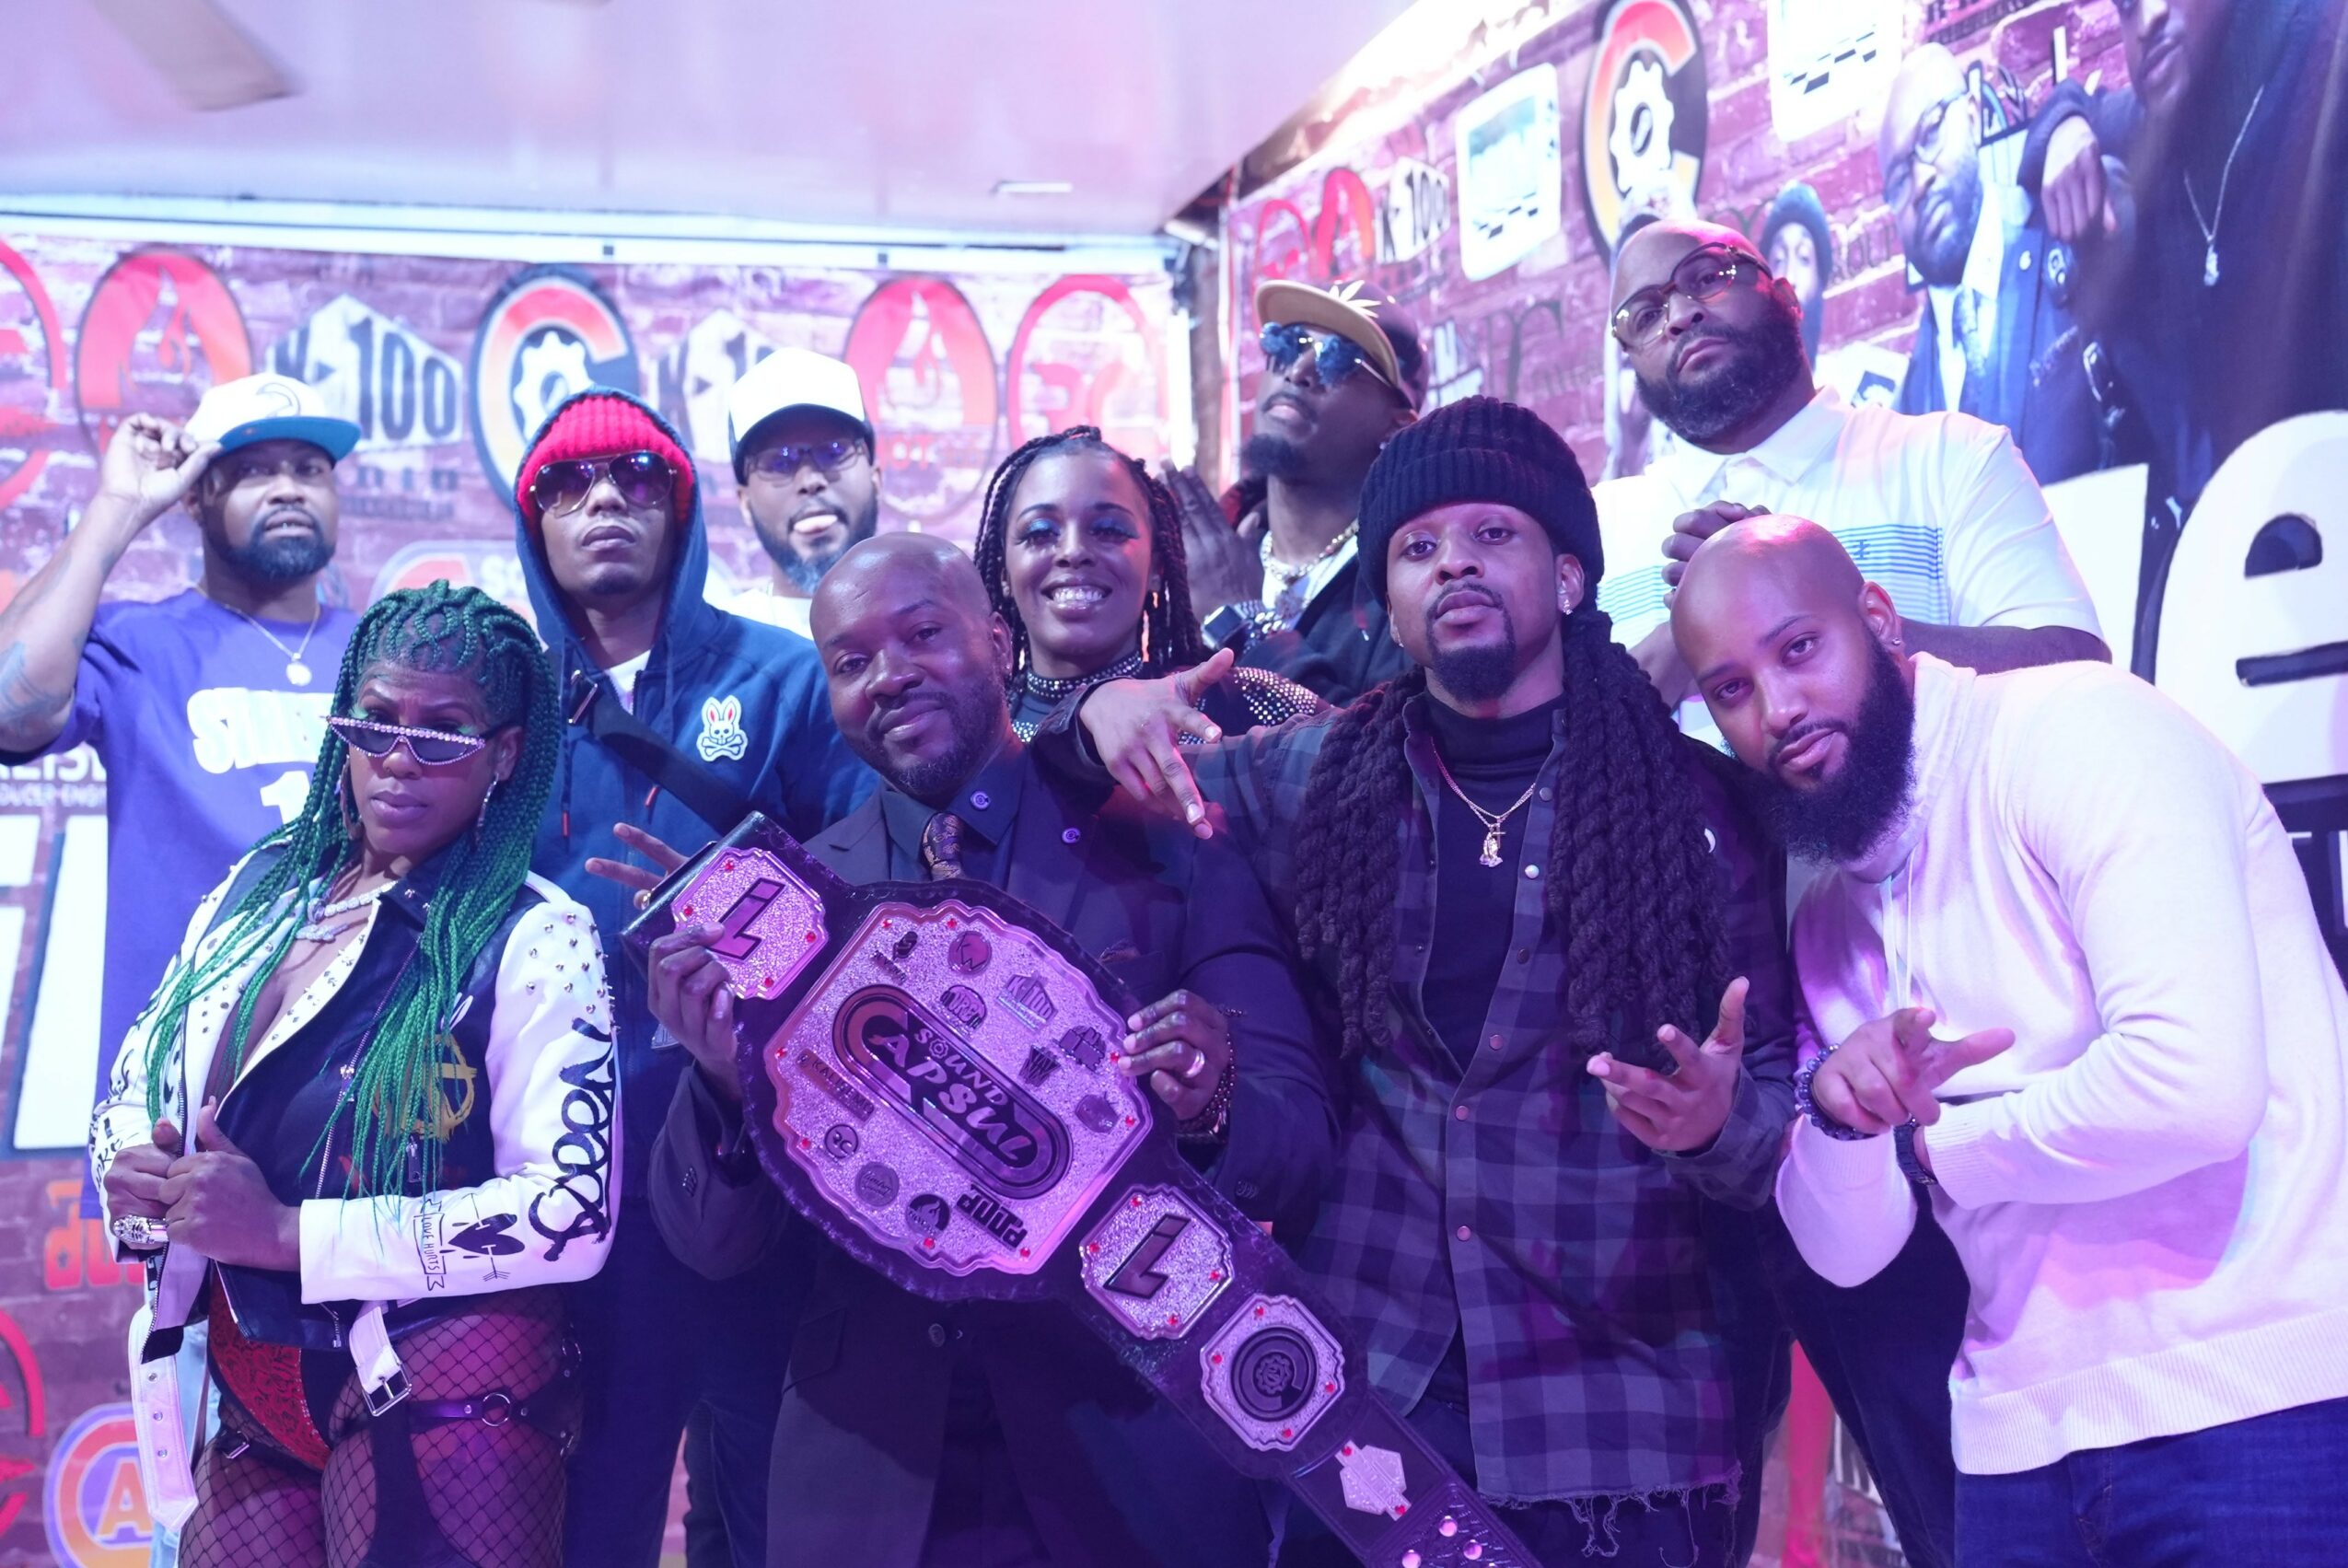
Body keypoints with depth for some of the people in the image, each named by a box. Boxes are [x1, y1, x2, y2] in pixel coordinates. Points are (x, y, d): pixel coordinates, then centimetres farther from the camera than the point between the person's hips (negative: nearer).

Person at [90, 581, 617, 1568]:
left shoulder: (535, 943, -12)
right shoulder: (264, 886, 5)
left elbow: (572, 1213, -20)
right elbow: (135, 1080, 14)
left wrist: (286, 1233, -23)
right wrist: (137, 1177, -10)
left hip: (443, 1411, -5)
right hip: (249, 1408, 5)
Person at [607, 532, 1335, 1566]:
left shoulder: (1167, 852, -4)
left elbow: (1304, 1152, -9)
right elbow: (715, 1245, -4)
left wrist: (1211, 1110, -31)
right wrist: (726, 1084, -24)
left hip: (1134, 1455, -1)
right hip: (867, 1479, 2)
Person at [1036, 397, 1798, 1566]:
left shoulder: (1699, 803, -1)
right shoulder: (1314, 779, 4)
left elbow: (1781, 1097, 0)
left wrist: (1717, 1123, -23)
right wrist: (1106, 711, -9)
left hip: (1623, 1418, -1)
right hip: (1355, 1395, 2)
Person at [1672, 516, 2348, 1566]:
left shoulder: (2071, 729, -12)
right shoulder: (1828, 919, 10)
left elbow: (2198, 1086, -25)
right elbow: (1846, 1251, 9)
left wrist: (1930, 1146, -8)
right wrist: (1839, 1114, -13)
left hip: (2261, 1401, -7)